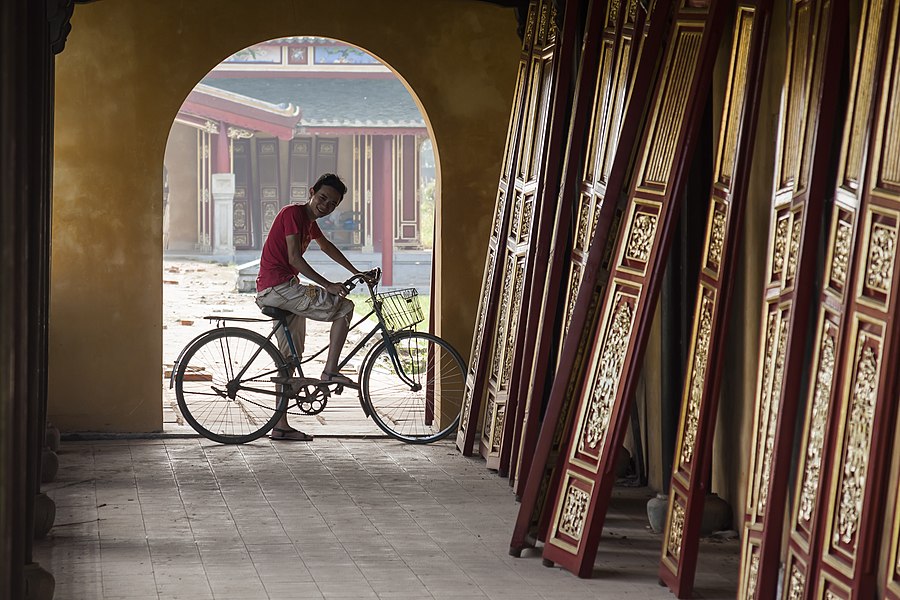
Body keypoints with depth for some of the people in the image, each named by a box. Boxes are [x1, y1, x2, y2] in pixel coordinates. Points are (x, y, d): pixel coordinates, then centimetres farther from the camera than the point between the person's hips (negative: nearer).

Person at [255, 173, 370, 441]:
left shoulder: (309, 220, 17)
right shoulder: (293, 213, -12)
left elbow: (326, 246, 35)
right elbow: (295, 259, -20)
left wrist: (356, 272, 39)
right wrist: (328, 286, -21)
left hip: (282, 291, 10)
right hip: (277, 286, -10)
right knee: (344, 307, -9)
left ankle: (280, 426, 13)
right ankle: (330, 370, -6)